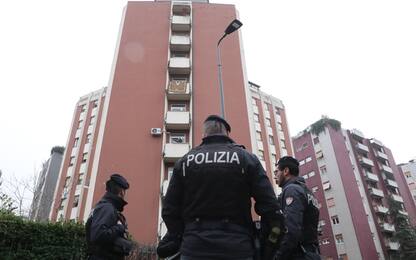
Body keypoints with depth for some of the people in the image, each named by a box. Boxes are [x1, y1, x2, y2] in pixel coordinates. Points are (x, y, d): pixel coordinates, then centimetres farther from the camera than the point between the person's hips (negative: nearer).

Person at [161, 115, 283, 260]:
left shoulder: (184, 162, 6)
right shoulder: (247, 159, 1)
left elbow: (169, 211, 5)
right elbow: (269, 206, -4)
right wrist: (270, 246, 7)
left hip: (194, 248, 2)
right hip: (237, 248, -1)